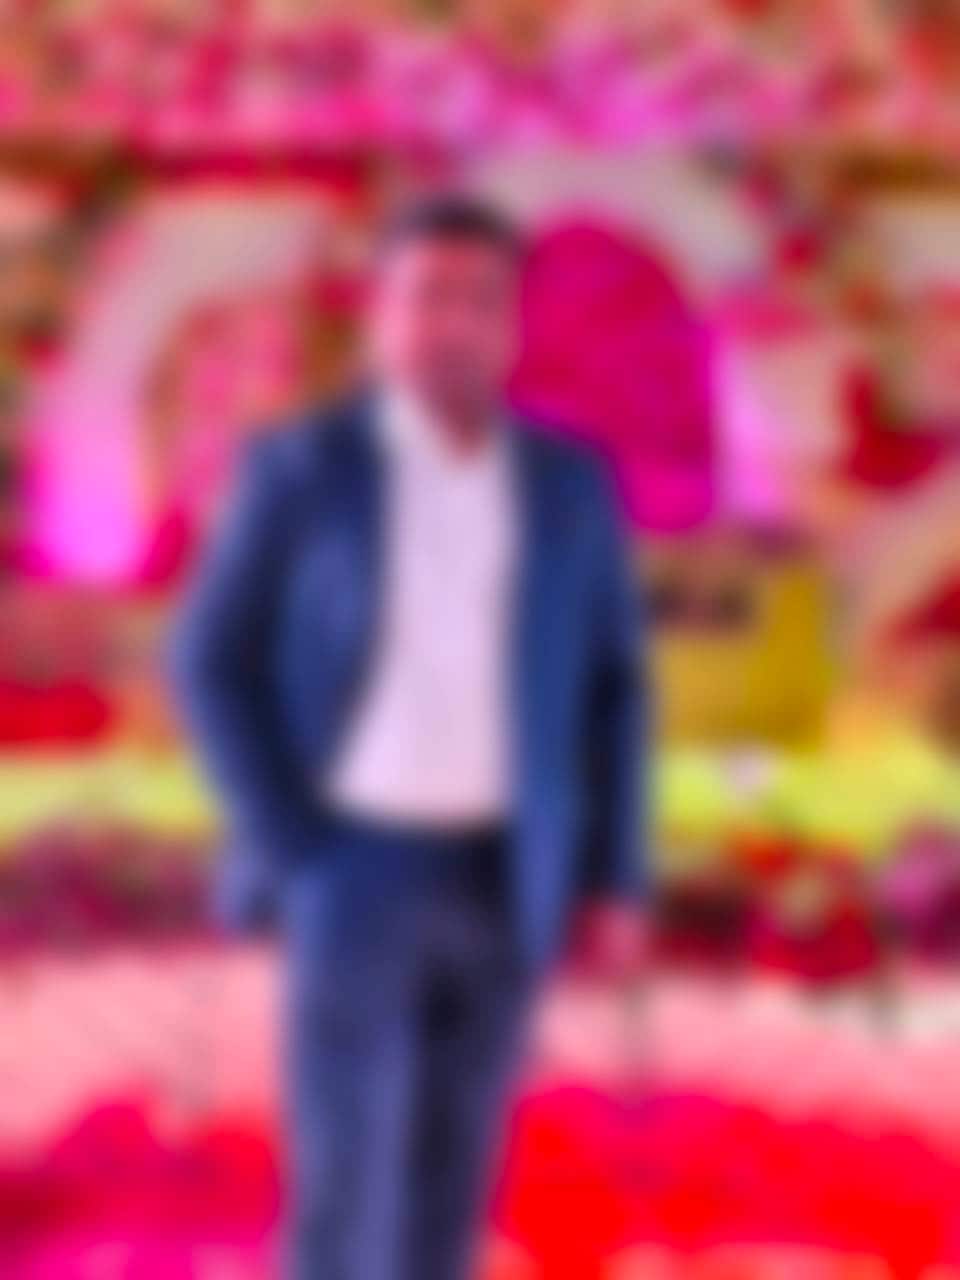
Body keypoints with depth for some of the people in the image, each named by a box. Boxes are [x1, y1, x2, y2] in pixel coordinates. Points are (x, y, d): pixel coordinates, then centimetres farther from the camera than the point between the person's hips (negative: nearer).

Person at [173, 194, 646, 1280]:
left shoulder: (571, 485, 5)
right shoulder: (299, 467, -5)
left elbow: (611, 687, 9)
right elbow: (211, 663, -3)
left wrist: (614, 875, 2)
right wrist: (283, 847, -11)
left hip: (504, 881, 3)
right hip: (355, 867, -3)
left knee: (446, 1175, 9)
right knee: (349, 1180, -8)